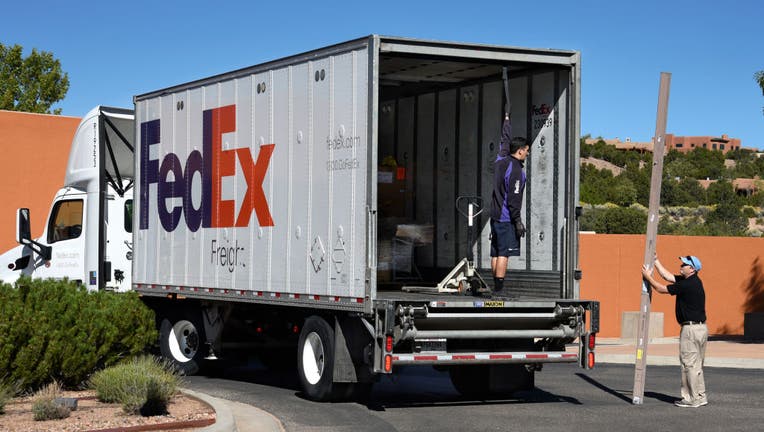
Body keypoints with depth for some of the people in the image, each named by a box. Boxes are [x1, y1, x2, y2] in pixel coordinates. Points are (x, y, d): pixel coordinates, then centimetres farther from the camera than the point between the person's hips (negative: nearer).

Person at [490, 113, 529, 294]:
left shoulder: (501, 160, 10)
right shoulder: (515, 169, -14)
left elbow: (505, 140, 30)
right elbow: (513, 198, -18)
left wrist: (507, 118, 43)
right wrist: (518, 221, -16)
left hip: (496, 216, 9)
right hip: (507, 218, -9)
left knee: (496, 253, 10)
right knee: (504, 253, -10)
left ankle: (495, 287, 13)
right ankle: (499, 288, -14)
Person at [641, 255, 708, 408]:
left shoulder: (688, 285, -17)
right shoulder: (693, 281, 11)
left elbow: (661, 289, -9)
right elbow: (668, 276, 20)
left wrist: (648, 277, 4)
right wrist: (656, 261, 23)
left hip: (691, 329, -10)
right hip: (701, 328, 10)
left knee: (689, 364, -4)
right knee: (696, 365, 16)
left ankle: (693, 399, 0)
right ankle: (700, 397, 20)